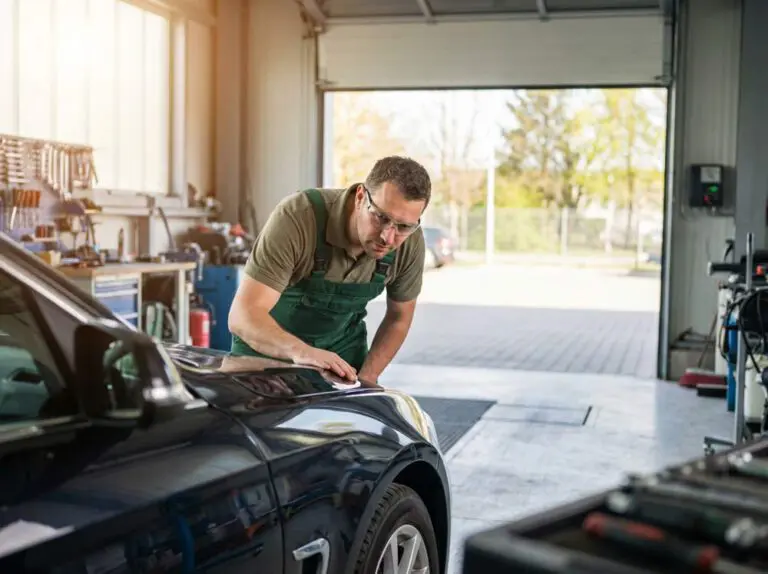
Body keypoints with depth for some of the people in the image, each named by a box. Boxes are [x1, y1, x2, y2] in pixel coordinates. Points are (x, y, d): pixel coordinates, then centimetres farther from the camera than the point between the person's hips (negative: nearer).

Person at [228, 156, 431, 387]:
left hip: (342, 349, 3)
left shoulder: (411, 243, -20)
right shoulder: (298, 216, -34)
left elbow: (399, 317, -1)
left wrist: (366, 378, -11)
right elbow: (243, 315, -39)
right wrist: (300, 351, -56)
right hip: (266, 348, -3)